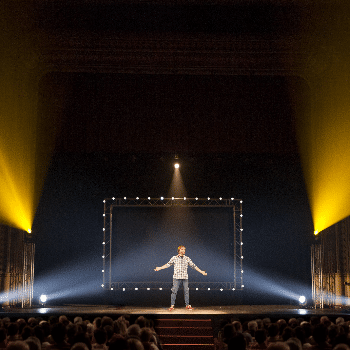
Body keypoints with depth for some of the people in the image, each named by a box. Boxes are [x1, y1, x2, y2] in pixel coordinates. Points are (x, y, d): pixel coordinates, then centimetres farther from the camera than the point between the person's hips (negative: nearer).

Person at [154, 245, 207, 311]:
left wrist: (201, 271, 9)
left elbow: (193, 266, 12)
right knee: (174, 291, -5)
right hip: (176, 277, -2)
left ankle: (187, 305, 13)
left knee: (186, 291, 3)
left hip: (185, 277, 2)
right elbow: (168, 264, 7)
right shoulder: (174, 258, 4)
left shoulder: (187, 258, 8)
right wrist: (159, 268, 1)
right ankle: (172, 305, 4)